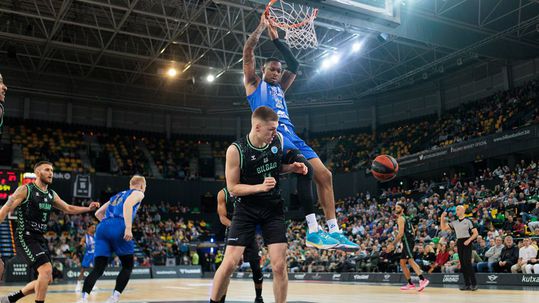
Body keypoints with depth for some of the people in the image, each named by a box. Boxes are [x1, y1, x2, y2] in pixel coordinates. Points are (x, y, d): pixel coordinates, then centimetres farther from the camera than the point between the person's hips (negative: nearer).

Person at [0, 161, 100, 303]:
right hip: (25, 237, -8)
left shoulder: (52, 195, 12)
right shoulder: (25, 190, -8)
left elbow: (68, 209, 21)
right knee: (46, 270, -24)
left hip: (40, 239, 8)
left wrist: (88, 208, 8)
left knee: (47, 279, 10)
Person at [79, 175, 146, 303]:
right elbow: (128, 204, -9)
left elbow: (98, 213, 33)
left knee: (98, 269, 0)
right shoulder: (138, 193, 14)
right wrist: (128, 228, -18)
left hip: (103, 228, 6)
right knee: (128, 266, 10)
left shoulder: (116, 195, 35)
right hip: (119, 228, -6)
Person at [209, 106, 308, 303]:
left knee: (279, 266, -2)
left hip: (273, 209, 3)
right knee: (230, 263, -6)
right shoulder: (236, 150, -16)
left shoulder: (278, 139, -3)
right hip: (246, 209, -3)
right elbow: (232, 188, -11)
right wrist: (260, 187, -24)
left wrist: (293, 167, -4)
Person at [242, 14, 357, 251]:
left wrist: (276, 39, 34)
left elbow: (294, 65, 34)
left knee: (324, 175, -5)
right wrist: (261, 27, 17)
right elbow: (248, 50, 9)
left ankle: (334, 231, -4)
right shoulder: (254, 83, 17)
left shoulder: (280, 87, 34)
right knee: (306, 167, -31)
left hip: (291, 134, 8)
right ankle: (313, 231, -33)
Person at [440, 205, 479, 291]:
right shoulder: (454, 222, 12)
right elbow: (443, 228, 15)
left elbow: (476, 233, -4)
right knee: (462, 264, 5)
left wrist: (469, 240, -17)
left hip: (466, 243, -6)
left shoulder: (468, 221, -3)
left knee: (467, 263, -15)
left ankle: (474, 284, -9)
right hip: (459, 242, 6)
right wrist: (442, 218, 4)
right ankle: (467, 284, 10)